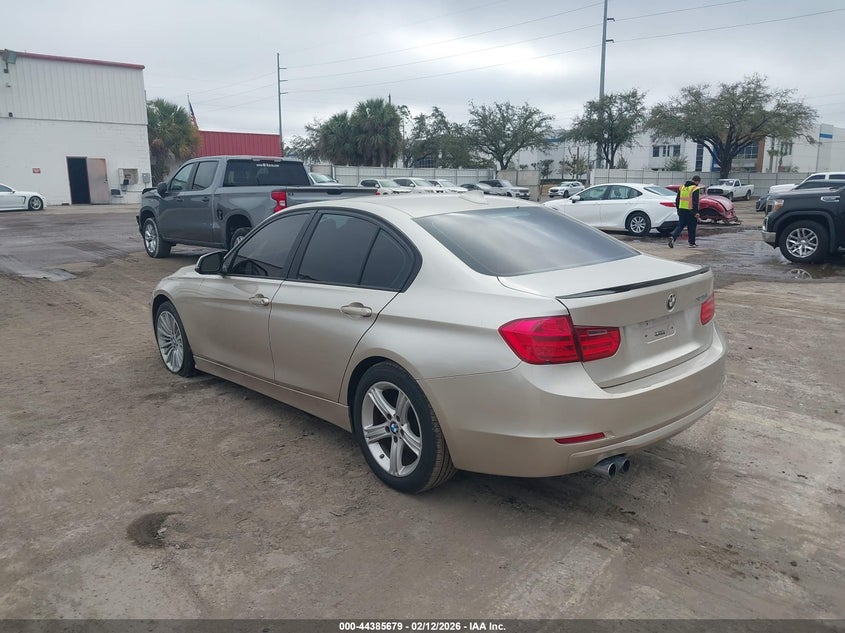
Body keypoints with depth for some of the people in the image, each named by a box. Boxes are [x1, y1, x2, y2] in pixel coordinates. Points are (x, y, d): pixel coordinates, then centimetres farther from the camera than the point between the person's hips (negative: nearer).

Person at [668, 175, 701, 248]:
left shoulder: (682, 187, 12)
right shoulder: (695, 189, -9)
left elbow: (677, 200, 16)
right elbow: (695, 202, -16)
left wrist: (678, 209, 23)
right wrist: (696, 212, -14)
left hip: (682, 210, 5)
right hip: (691, 211, -5)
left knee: (680, 226, 8)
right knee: (691, 227, 6)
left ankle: (673, 237, -17)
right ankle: (692, 243, 14)